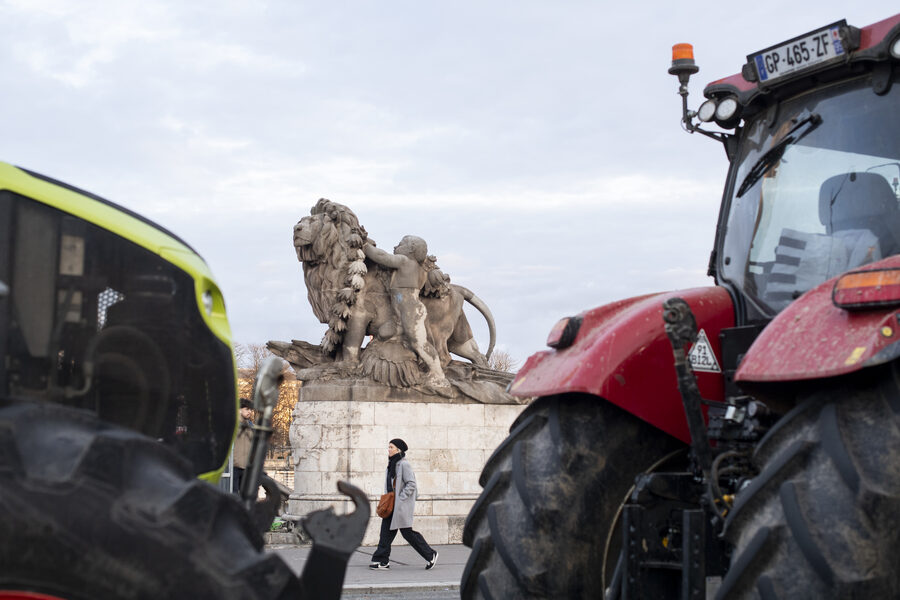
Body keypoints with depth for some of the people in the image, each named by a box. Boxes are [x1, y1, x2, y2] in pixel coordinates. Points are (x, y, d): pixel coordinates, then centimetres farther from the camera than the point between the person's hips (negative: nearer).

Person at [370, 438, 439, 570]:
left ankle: (430, 555, 9)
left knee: (407, 532, -3)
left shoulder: (404, 465, -13)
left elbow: (411, 484, -18)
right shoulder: (392, 465, 13)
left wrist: (400, 498, -19)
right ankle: (382, 561, 3)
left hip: (402, 505, -9)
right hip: (391, 504, 9)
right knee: (386, 530, 2)